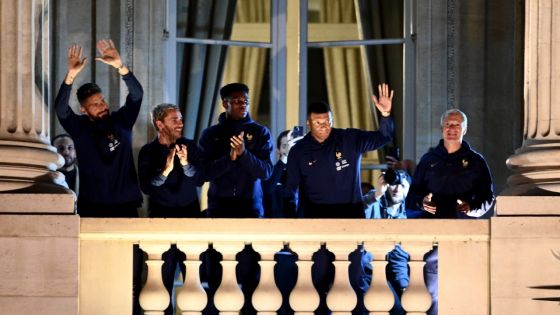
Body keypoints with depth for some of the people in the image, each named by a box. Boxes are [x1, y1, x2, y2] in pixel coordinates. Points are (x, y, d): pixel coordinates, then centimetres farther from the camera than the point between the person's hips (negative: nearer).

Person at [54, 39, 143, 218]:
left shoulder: (122, 121, 6)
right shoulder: (79, 127, 3)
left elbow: (136, 94, -6)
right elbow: (60, 108, -14)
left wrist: (120, 66, -21)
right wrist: (71, 75, -27)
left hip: (125, 204, 1)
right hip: (92, 206, -1)